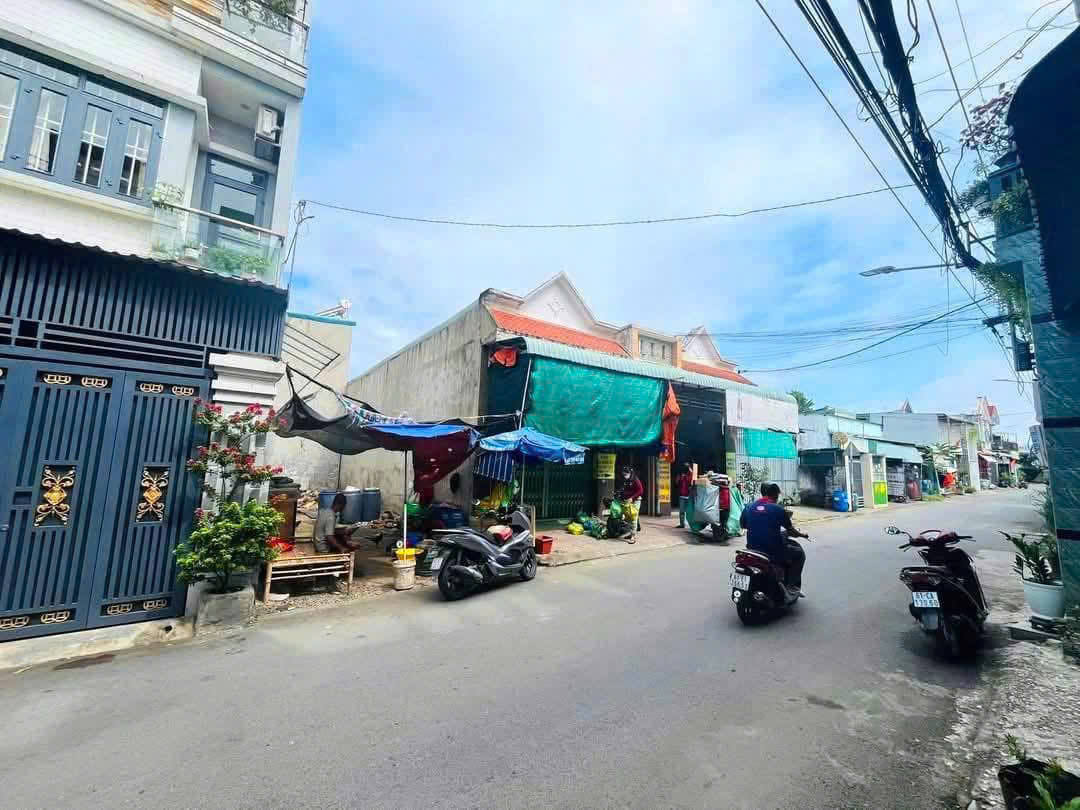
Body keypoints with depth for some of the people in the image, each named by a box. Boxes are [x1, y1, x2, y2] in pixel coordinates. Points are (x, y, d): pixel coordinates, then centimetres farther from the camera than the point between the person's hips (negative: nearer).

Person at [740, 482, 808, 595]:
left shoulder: (748, 507, 2)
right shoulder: (778, 509, -9)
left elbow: (742, 525, 15)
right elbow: (790, 530, 0)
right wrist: (802, 535, 21)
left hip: (753, 549, 5)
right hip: (774, 552, -5)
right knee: (799, 553, 20)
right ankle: (793, 585, 18)